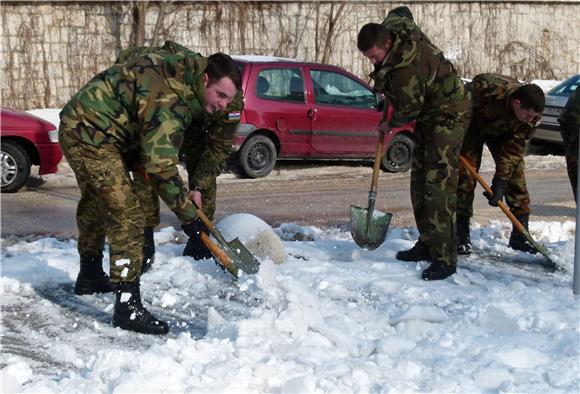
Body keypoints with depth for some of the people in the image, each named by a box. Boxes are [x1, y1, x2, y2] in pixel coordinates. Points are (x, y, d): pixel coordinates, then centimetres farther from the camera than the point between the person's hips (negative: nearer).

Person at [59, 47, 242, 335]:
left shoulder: (182, 74, 0)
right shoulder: (170, 101, -29)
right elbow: (161, 167, -30)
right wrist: (188, 215, -23)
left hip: (82, 125, 11)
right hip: (90, 134, -11)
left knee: (95, 204, 27)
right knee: (127, 216, -16)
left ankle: (89, 277, 48)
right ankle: (128, 307, -15)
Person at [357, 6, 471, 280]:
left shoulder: (404, 68, -32)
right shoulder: (392, 25, -5)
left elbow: (409, 108, -20)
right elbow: (401, 11, 19)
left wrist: (390, 124, 2)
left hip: (447, 114, -11)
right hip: (428, 115, 11)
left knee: (438, 185, -16)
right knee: (419, 180, 13)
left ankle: (444, 258, -16)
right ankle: (427, 244, 22)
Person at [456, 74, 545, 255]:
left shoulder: (531, 113, -27)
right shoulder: (485, 89, -42)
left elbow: (514, 149, -22)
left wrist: (500, 182, -25)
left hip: (502, 132, 3)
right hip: (472, 125, -3)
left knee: (516, 176, -5)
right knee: (465, 174, -13)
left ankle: (520, 234, 3)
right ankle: (461, 234, -7)